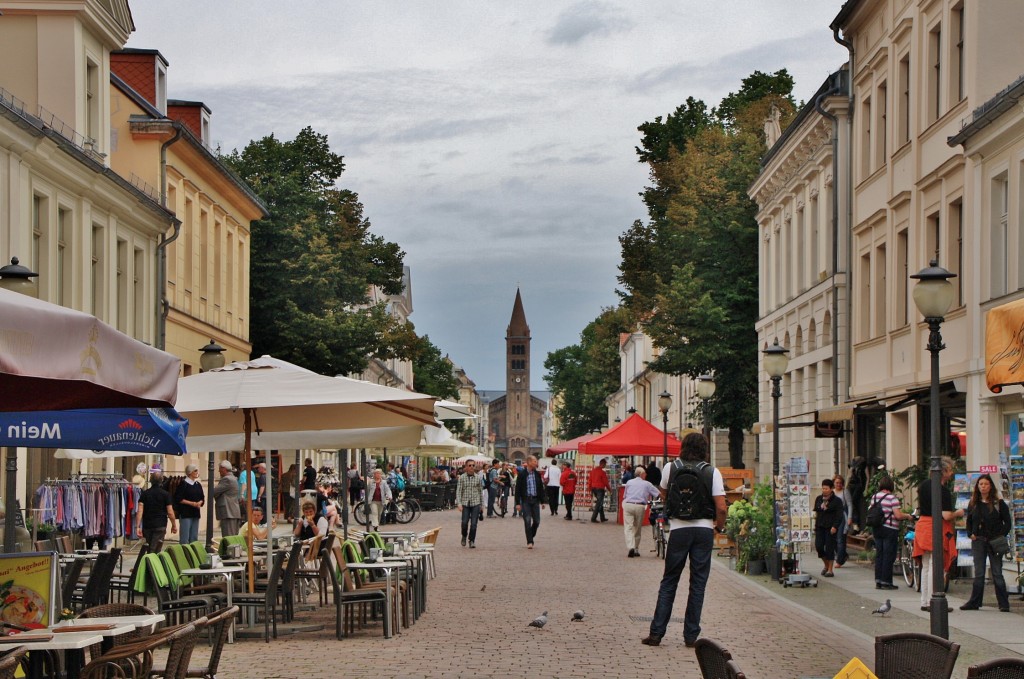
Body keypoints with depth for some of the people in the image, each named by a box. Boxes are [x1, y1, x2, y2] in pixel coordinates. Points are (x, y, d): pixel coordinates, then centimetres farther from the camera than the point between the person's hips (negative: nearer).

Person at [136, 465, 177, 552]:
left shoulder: (145, 493, 2)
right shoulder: (165, 494, -5)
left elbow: (140, 511, -7)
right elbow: (170, 513, -6)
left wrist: (137, 526, -8)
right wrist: (174, 525, 7)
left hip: (147, 525, 3)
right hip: (160, 526, -3)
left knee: (149, 547, 19)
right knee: (155, 550, -5)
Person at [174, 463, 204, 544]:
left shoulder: (198, 485, 13)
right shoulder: (183, 484, -7)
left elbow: (202, 498, 17)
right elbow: (178, 499, -12)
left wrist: (199, 503, -5)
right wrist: (191, 503, -17)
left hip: (195, 513, 7)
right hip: (185, 513, -7)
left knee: (194, 537, 9)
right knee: (185, 537, -7)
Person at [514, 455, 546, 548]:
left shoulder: (537, 474, 8)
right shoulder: (522, 474, -5)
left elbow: (541, 488, 13)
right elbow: (518, 489, -5)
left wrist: (542, 501, 10)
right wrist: (517, 503, -9)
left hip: (535, 500, 4)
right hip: (525, 501, -4)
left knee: (537, 521, 2)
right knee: (527, 521, -6)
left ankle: (531, 536, 25)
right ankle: (529, 542, 0)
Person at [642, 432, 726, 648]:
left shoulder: (670, 468, 1)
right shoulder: (712, 472, -3)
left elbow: (663, 495, 17)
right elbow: (721, 508, -8)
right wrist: (720, 526, 10)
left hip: (679, 529, 1)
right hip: (704, 529, 0)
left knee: (669, 582, 8)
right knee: (698, 584, 6)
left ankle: (656, 632, 4)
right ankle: (691, 635, 7)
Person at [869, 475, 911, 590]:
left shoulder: (874, 497, 6)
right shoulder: (892, 498, -14)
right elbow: (898, 515, -19)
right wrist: (907, 516, -1)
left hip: (877, 529, 6)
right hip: (890, 529, -6)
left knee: (879, 555, 11)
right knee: (888, 556, -1)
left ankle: (878, 581, 12)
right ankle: (886, 582, 0)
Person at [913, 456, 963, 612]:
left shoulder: (924, 484, 8)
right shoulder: (943, 491, -17)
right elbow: (946, 516, -21)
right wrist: (958, 513, -2)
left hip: (923, 523, 8)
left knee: (926, 566, 14)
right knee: (936, 567, -4)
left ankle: (924, 602, 19)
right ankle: (933, 602, -3)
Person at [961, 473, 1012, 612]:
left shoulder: (999, 503, -1)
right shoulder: (973, 504, 9)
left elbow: (1007, 522, 0)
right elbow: (969, 521, 17)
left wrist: (1001, 536, -11)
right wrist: (971, 534, 1)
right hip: (978, 541, 3)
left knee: (997, 573, -2)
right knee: (978, 573, 6)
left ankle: (1004, 604, 2)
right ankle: (974, 602, 9)